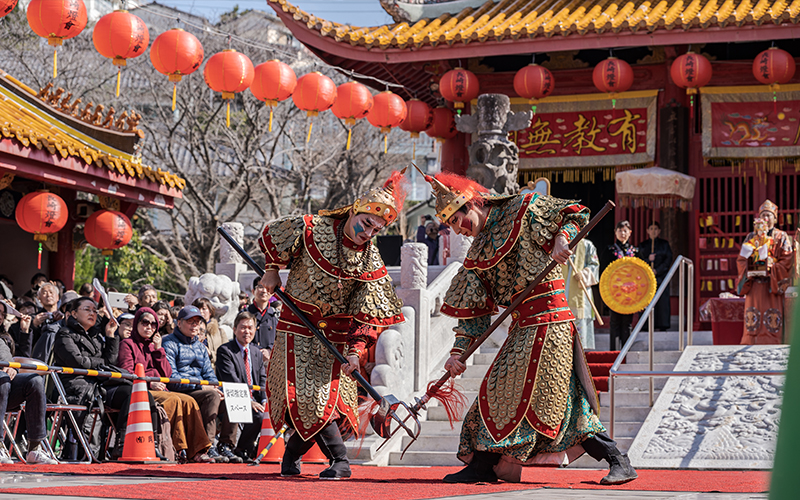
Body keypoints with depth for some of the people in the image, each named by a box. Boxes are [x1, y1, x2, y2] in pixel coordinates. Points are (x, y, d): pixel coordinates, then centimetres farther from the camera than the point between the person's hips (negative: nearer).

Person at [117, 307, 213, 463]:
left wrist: (158, 349, 7)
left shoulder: (153, 346, 26)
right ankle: (178, 448, -32)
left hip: (159, 390, 6)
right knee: (173, 400, -31)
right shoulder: (127, 344, 7)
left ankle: (196, 451, -25)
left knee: (188, 401, -19)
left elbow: (167, 374, 15)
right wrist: (149, 383, -16)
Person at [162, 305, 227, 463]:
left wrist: (216, 387, -4)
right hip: (178, 392, -7)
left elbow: (208, 373, 21)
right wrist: (200, 386, -19)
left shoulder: (200, 346, 24)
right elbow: (170, 376, -13)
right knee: (212, 395, -31)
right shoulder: (169, 343, -2)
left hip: (200, 389, 7)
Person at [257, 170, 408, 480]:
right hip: (297, 325, -1)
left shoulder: (371, 264, -7)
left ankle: (291, 455, 19)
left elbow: (366, 314, -7)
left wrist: (355, 349, -16)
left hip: (334, 333, 1)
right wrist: (272, 271, 7)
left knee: (322, 394, -3)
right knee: (307, 395, -10)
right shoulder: (312, 229, -12)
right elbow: (273, 236, 6)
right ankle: (339, 460, -8)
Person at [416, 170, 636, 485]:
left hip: (548, 317, -7)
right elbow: (473, 310, 16)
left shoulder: (523, 209, 1)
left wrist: (560, 238, -13)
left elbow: (576, 214, 6)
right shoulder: (478, 254, 19)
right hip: (522, 326, 8)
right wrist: (458, 352, 6)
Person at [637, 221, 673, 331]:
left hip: (661, 277, -1)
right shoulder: (643, 245, 12)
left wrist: (657, 270, -10)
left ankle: (663, 327, -6)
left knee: (662, 303, -7)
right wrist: (648, 259, -13)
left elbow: (668, 260, 1)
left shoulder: (664, 244, 8)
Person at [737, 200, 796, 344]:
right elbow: (741, 260, 11)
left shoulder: (781, 238, 4)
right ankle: (751, 343, -1)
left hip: (773, 283, -3)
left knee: (772, 315, -10)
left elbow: (787, 262, -5)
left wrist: (768, 271, -14)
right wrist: (749, 272, -7)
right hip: (754, 283, 3)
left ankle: (771, 342, -10)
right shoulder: (751, 238, 14)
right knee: (753, 316, -2)